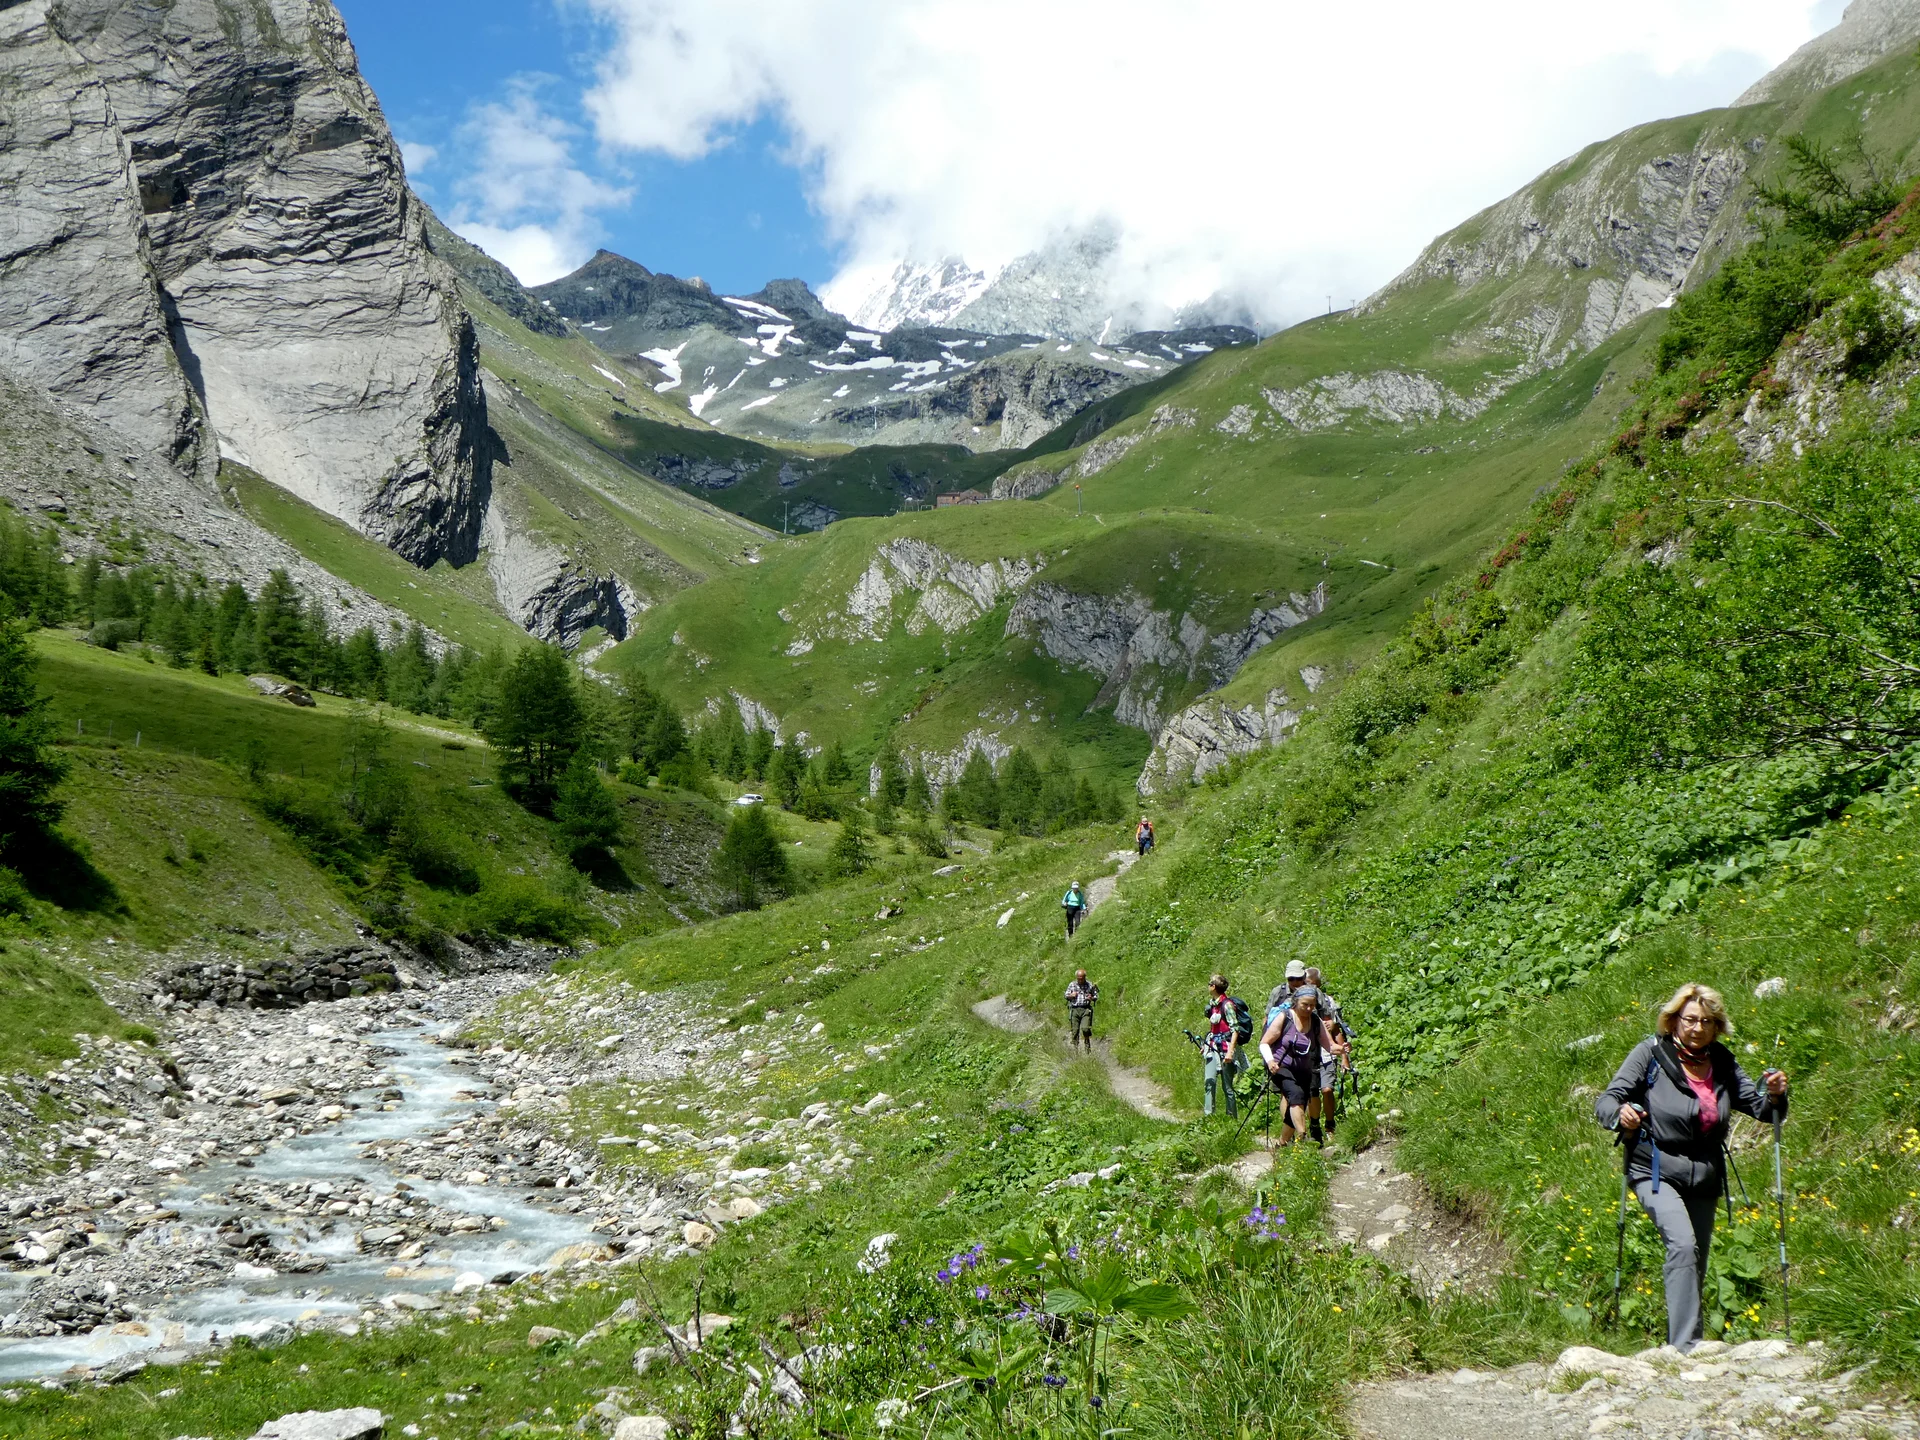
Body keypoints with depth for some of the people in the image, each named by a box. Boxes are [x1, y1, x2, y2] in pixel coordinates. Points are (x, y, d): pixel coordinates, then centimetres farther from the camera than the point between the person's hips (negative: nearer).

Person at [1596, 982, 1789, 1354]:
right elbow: (1605, 1101, -9)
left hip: (1704, 1179, 5)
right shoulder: (1651, 1052, -7)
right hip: (1656, 1171, -5)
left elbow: (1761, 1110, 10)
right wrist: (1620, 1114, -31)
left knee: (1695, 1264, 10)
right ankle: (1685, 1345, -26)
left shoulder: (1723, 1063, 5)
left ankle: (1675, 1344, 25)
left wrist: (1775, 1096, -12)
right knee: (1683, 1245, -26)